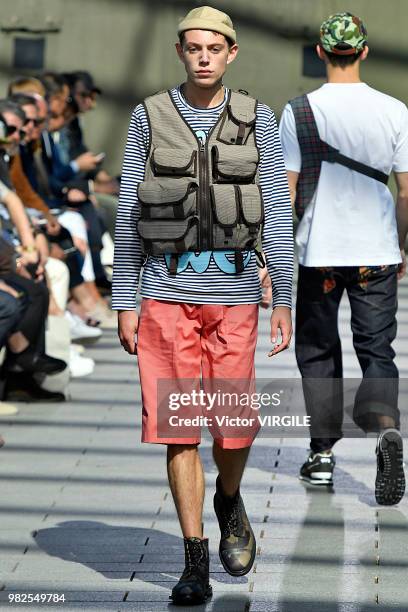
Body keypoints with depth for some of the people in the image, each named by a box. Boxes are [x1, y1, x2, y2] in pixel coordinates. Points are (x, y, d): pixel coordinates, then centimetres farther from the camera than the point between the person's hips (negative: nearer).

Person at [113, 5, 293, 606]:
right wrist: (125, 302, 1)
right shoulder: (149, 117, 2)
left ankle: (229, 500, 33)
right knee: (178, 427, -2)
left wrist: (285, 301, 0)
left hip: (233, 291, 0)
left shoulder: (257, 120, 2)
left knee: (235, 424, 0)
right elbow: (130, 214, 4)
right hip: (167, 291, 0)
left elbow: (277, 214, 3)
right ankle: (195, 563, 4)